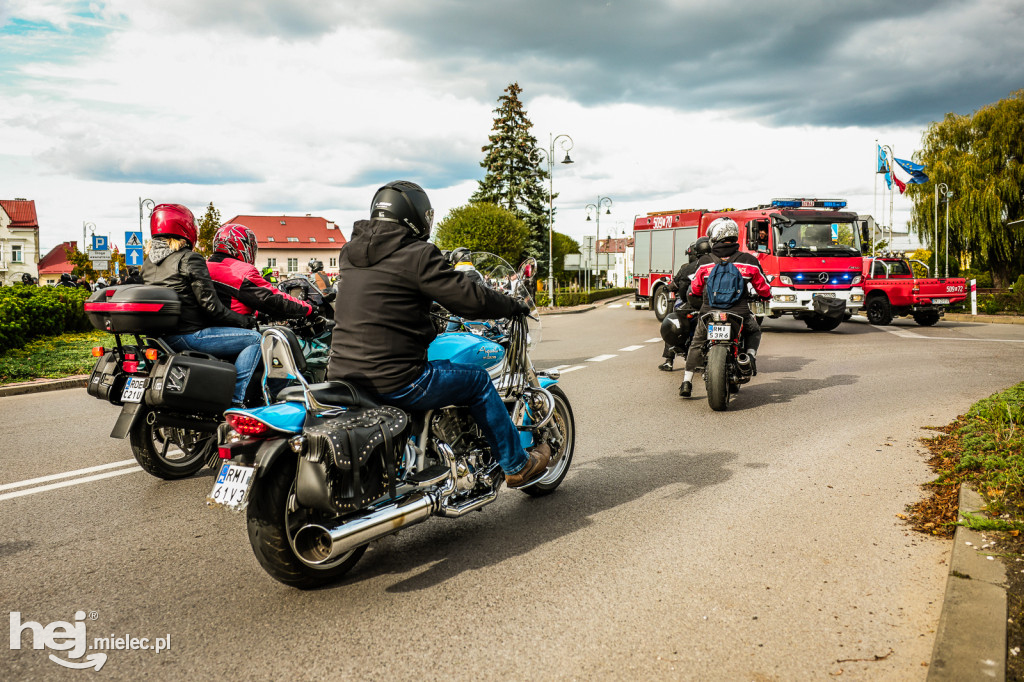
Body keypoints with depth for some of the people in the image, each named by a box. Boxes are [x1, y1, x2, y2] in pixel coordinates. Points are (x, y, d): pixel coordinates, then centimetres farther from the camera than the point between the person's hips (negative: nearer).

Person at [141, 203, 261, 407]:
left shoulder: (148, 263, 14)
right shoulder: (190, 259, -11)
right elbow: (209, 304, -16)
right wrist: (243, 320, -5)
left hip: (160, 335, 9)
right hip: (190, 334, -9)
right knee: (253, 339, -4)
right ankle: (235, 400, -13)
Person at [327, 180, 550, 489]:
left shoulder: (349, 254, 12)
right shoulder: (416, 255, -12)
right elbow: (471, 298, -11)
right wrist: (515, 306, 6)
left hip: (342, 373, 8)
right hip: (393, 381, -8)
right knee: (477, 381, 10)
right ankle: (518, 465, 22)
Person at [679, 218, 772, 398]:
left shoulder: (704, 262, 1)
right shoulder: (749, 260, 1)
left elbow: (695, 289, 14)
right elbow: (764, 289, 11)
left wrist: (694, 301, 38)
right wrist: (766, 295, 35)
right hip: (739, 314, 0)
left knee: (697, 344, 24)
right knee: (754, 331, 31)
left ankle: (687, 381, 16)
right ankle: (750, 356, 4)